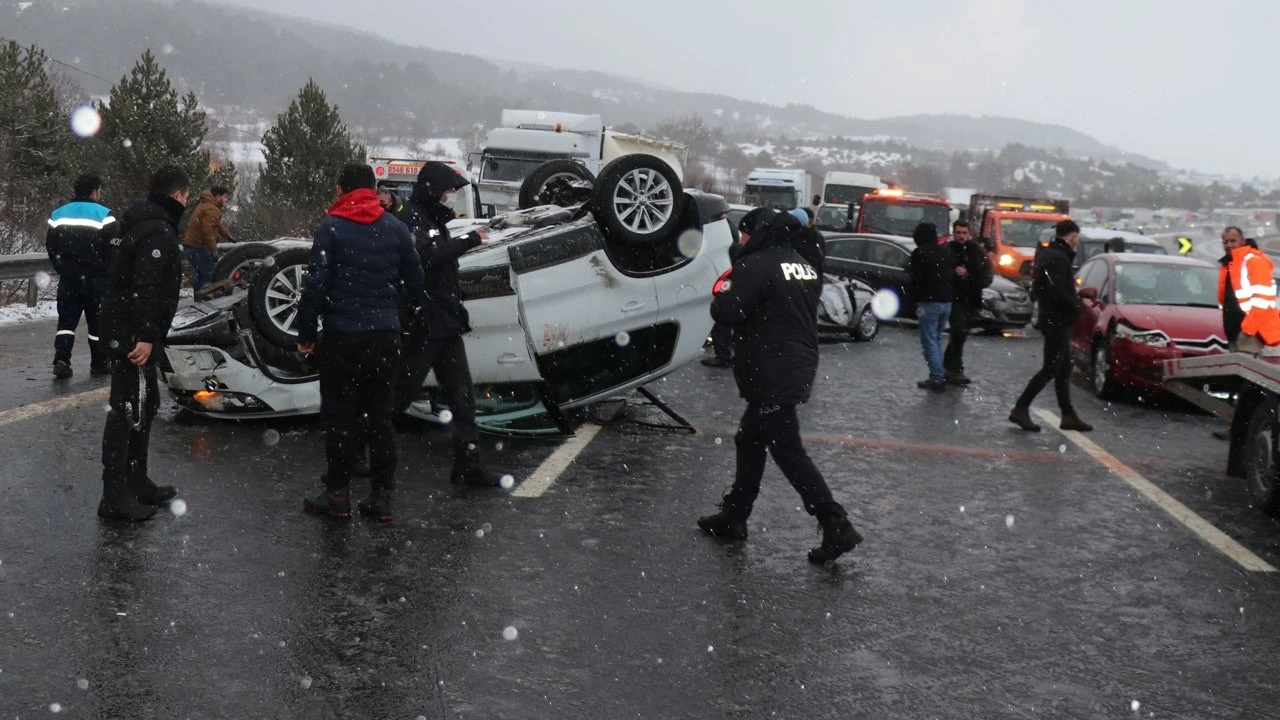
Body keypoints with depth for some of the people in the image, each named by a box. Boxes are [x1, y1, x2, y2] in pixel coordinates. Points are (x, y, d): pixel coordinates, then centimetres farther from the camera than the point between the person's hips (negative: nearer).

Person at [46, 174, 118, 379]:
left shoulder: (59, 214, 7)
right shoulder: (103, 214, -9)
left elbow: (50, 246, 11)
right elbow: (114, 247, -11)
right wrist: (108, 271, 2)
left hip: (68, 277, 4)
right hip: (96, 278, -4)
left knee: (67, 319, 9)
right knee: (98, 320, 7)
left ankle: (61, 360, -6)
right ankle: (99, 364, 13)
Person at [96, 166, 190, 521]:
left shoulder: (145, 222, 15)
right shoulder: (158, 230, -17)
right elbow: (146, 287, -25)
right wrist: (146, 336, -27)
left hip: (125, 330, 11)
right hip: (132, 334, -11)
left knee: (145, 405, 18)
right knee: (127, 410, -8)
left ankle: (136, 482, 26)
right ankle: (115, 495, -5)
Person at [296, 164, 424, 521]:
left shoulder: (331, 228, -7)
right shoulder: (395, 228, 5)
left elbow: (316, 285, -11)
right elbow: (415, 280, 8)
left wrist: (306, 334, -4)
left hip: (342, 334, -4)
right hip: (386, 335, 4)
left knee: (339, 416, 5)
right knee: (381, 416, 9)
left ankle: (338, 494, 8)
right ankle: (382, 496, 11)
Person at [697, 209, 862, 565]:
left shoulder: (755, 266, -15)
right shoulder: (804, 267, 13)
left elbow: (727, 312, -19)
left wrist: (722, 291, 2)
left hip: (773, 377, -9)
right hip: (799, 369, 9)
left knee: (788, 452, -5)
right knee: (749, 440, 19)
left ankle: (837, 527, -7)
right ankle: (734, 516, 26)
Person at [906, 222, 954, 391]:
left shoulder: (919, 254, -9)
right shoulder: (947, 252, 11)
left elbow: (913, 279, -10)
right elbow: (954, 276, 14)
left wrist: (915, 298, 2)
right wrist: (950, 295, 18)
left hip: (929, 302, -7)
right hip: (947, 301, 7)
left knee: (929, 341, -3)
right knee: (937, 338, 18)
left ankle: (937, 378, -8)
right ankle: (940, 375, 17)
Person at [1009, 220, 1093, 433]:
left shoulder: (1047, 253, 13)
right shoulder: (1058, 258, -18)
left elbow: (1038, 288, 16)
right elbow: (1057, 290, -27)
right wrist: (1076, 305, -13)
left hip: (1054, 318, 10)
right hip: (1057, 320, -10)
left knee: (1064, 368, 13)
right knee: (1051, 368, -6)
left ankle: (1068, 415, 18)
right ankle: (1021, 409, -5)